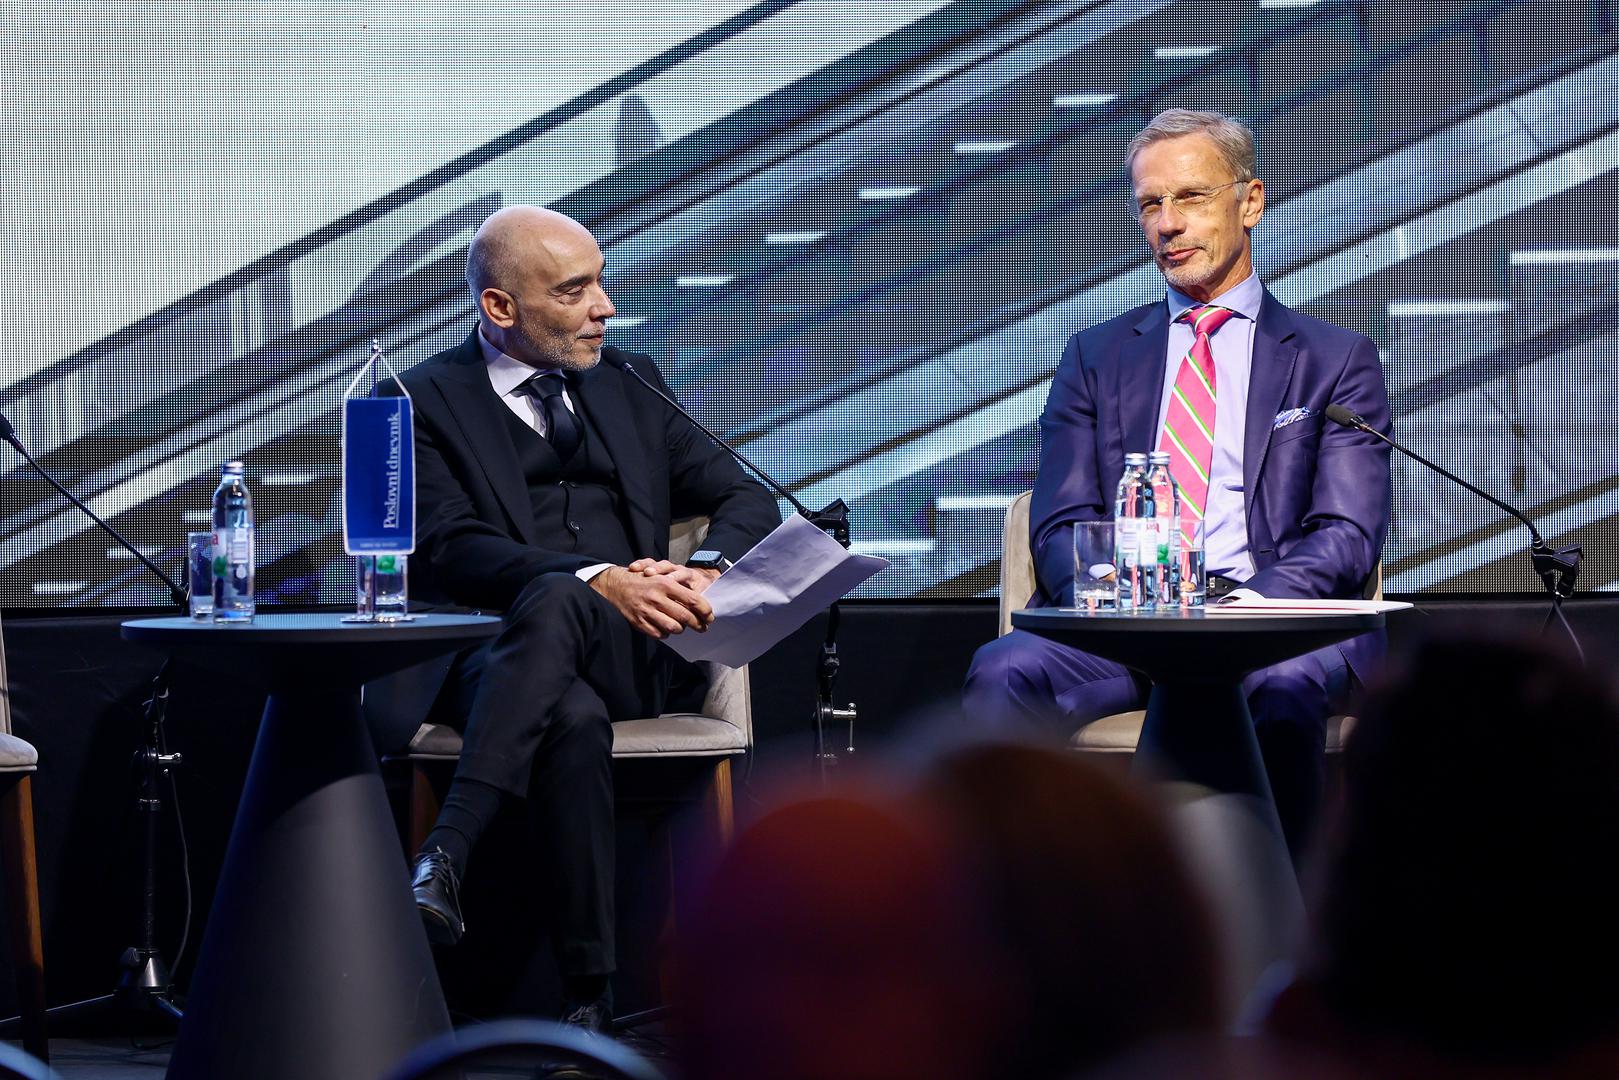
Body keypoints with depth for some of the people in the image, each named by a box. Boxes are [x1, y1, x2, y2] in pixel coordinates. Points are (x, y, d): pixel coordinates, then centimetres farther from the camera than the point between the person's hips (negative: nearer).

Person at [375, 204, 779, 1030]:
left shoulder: (629, 384, 22)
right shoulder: (426, 401, 8)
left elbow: (746, 499, 17)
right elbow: (447, 550, -8)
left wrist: (706, 573, -9)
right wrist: (597, 580, -23)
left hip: (636, 653, 2)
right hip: (498, 658, -2)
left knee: (554, 603, -35)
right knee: (574, 719, -39)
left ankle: (443, 860, -45)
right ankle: (588, 1001, -38)